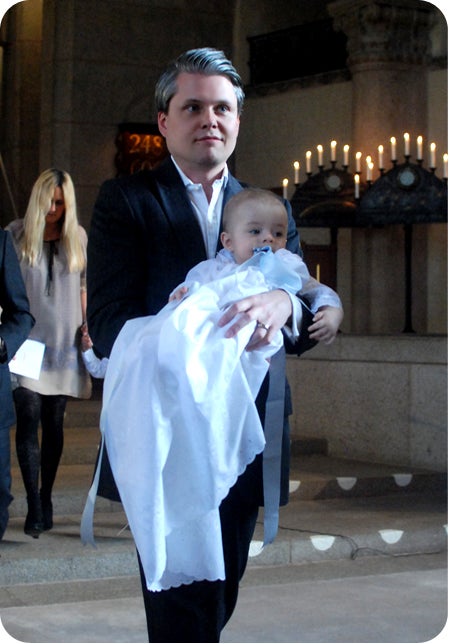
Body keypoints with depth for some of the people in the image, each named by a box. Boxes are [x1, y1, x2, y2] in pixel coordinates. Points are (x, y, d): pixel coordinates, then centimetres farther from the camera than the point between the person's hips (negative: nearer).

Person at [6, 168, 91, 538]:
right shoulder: (16, 234, 1)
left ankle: (46, 499, 18)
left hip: (63, 342, 2)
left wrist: (86, 328, 6)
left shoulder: (78, 237, 8)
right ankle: (35, 508, -10)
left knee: (54, 423, 6)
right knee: (29, 418, -10)